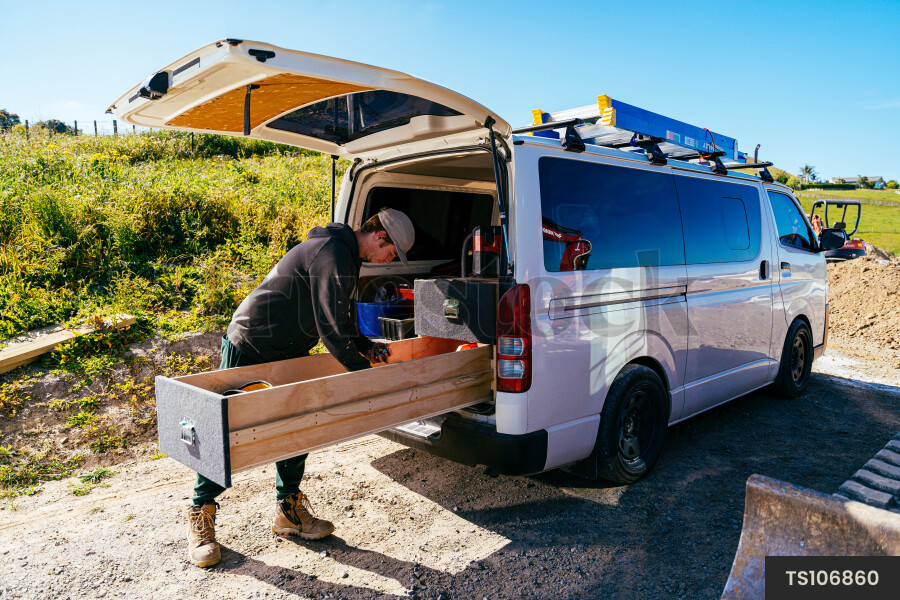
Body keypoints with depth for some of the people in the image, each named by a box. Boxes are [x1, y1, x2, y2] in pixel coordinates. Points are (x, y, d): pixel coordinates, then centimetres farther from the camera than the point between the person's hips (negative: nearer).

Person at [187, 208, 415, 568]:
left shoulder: (343, 253, 8)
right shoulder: (333, 254, -25)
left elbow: (339, 319, 16)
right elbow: (332, 328, -28)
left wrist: (366, 346, 3)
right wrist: (366, 375, -21)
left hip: (288, 353, 10)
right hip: (248, 349, -9)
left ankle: (289, 510, 21)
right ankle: (201, 513, 21)